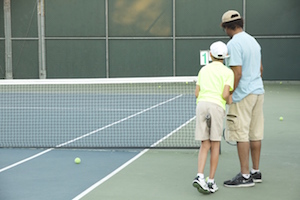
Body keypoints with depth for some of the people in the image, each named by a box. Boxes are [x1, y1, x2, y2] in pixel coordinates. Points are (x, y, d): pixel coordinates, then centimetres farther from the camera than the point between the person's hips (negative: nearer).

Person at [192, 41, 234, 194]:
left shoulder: (203, 69, 18)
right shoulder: (228, 72, 6)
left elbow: (197, 93, 12)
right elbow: (225, 95, -5)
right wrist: (230, 101, 15)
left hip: (201, 104, 3)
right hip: (217, 106, -3)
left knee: (205, 145, 7)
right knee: (215, 145, 7)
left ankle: (199, 176, -9)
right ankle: (211, 181, 10)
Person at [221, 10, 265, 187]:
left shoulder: (234, 44, -14)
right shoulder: (253, 41, 13)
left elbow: (237, 73, -19)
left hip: (243, 95, -9)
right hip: (258, 92, 9)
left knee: (241, 135, -5)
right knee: (255, 134, 11)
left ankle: (245, 176, -3)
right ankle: (256, 172, 18)